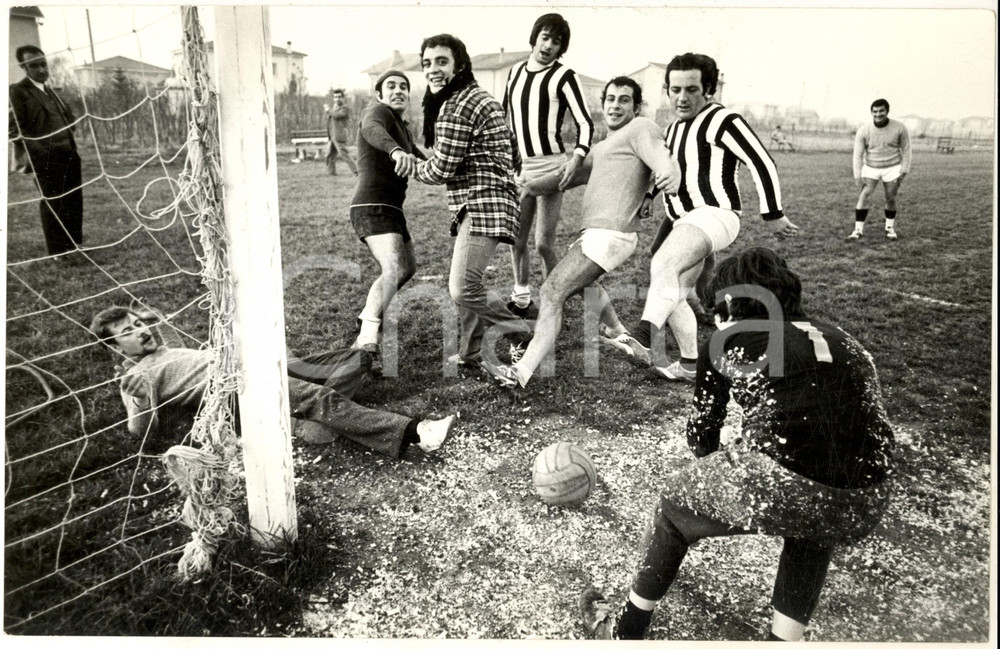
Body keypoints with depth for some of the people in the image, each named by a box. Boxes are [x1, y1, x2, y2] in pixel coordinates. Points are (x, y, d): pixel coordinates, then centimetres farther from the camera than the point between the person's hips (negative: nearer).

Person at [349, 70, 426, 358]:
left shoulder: (402, 128, 22)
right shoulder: (378, 112, -7)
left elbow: (422, 160, 36)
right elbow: (373, 130, -33)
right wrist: (396, 151, -53)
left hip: (388, 208, 10)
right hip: (373, 207, -10)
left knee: (408, 266, 24)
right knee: (394, 269, -30)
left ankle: (367, 316, 39)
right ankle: (366, 340, -44)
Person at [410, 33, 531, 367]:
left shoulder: (455, 106, -13)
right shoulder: (476, 95, 20)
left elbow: (442, 169, -12)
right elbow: (511, 153, 23)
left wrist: (413, 169, 6)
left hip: (481, 204, -11)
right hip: (481, 204, 11)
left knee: (463, 289, -16)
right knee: (464, 285, 16)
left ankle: (521, 334, 0)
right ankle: (469, 354, 26)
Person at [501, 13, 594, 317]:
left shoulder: (563, 76, -4)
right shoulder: (515, 72, 13)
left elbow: (585, 123, -11)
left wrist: (576, 160, -26)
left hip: (550, 166, -5)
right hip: (517, 167, 5)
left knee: (544, 244, -6)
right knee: (516, 241, 9)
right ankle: (521, 298, 25)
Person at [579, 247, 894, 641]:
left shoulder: (726, 342, 14)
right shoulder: (839, 339, 26)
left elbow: (703, 429, 25)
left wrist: (711, 474, 48)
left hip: (778, 484, -4)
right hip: (863, 505, 4)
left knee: (675, 501, 27)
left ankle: (625, 633, 43)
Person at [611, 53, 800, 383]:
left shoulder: (722, 120, -8)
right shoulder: (673, 129, 18)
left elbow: (762, 163, -10)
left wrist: (773, 215, -9)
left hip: (714, 216, -9)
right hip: (683, 221, 10)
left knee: (663, 265, -35)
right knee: (673, 296, 11)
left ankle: (645, 336, -48)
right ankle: (690, 365, 23)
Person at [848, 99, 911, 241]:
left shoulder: (899, 128, -9)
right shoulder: (863, 131, -10)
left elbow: (906, 150, 0)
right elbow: (858, 154, -7)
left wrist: (904, 171, -5)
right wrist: (857, 175, -13)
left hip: (892, 168, 0)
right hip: (870, 169, 0)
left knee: (890, 200, 5)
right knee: (864, 196, -14)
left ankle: (890, 228, 24)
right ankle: (858, 230, -12)